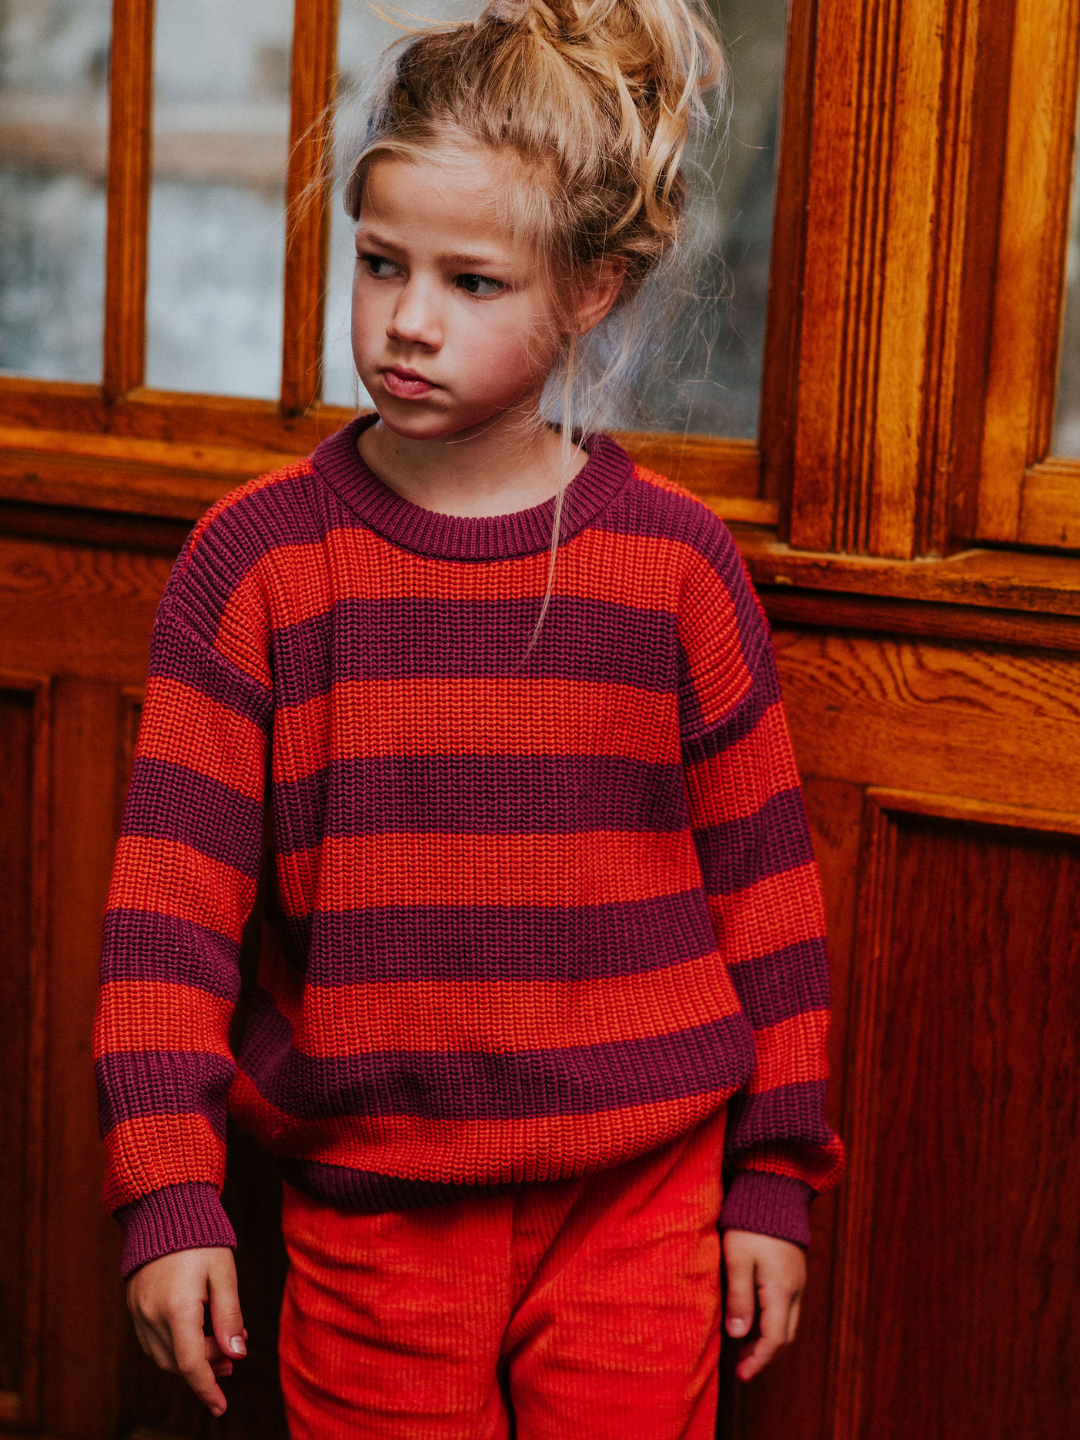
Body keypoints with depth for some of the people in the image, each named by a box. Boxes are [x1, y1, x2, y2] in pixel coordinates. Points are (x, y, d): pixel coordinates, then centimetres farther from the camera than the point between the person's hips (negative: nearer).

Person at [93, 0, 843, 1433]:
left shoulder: (674, 558, -3)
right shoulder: (255, 554, -4)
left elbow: (761, 874, 3)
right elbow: (171, 889, -5)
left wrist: (774, 1177, 5)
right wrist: (167, 1193, -11)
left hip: (636, 1207, 0)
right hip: (367, 1214, 0)